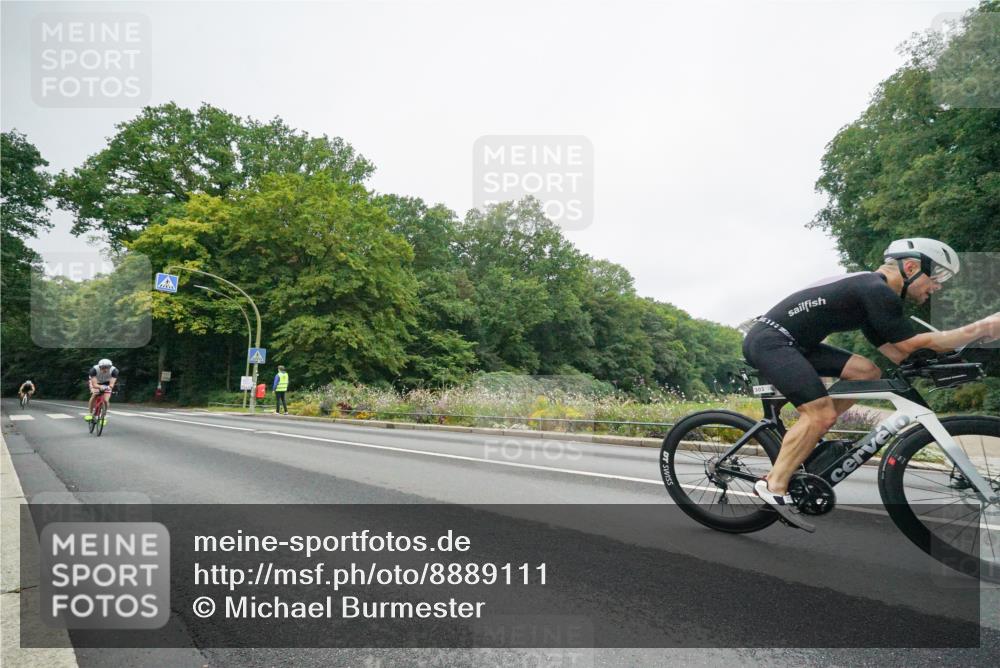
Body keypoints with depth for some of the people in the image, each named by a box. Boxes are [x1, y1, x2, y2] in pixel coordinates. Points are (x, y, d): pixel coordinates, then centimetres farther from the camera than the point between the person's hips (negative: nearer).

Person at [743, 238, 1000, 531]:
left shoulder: (869, 290, 19)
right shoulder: (877, 290, -11)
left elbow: (897, 353, 17)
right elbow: (913, 345, -12)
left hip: (790, 343, 10)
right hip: (770, 340, -10)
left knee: (866, 372, 7)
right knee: (822, 414, -18)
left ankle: (801, 441, 10)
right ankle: (774, 487, -10)